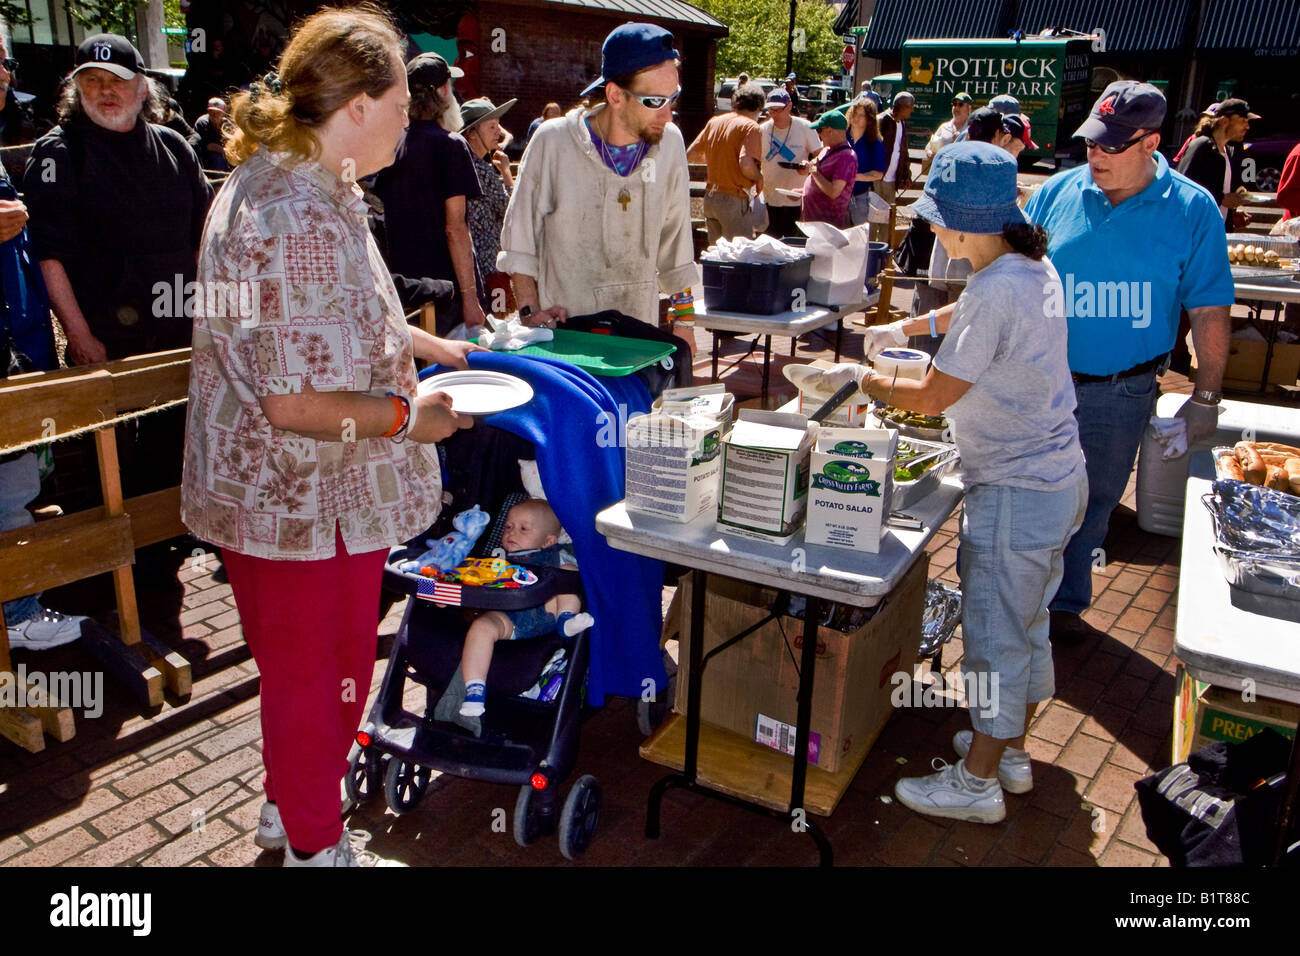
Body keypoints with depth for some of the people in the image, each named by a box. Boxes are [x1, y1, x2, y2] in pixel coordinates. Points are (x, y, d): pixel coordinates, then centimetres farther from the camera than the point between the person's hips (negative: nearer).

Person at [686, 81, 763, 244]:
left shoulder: (714, 121, 9)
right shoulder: (751, 127, -10)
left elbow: (690, 155, 12)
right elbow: (746, 164, -24)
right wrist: (759, 178, -4)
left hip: (710, 198, 7)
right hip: (734, 200, -7)